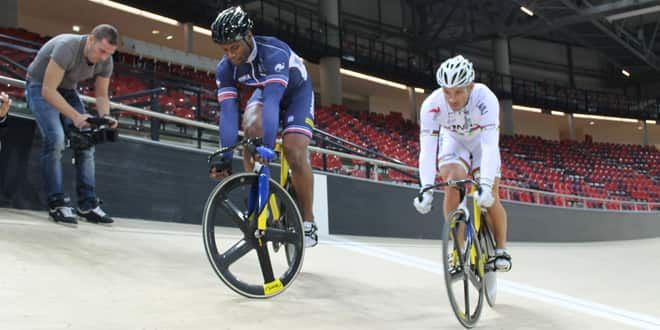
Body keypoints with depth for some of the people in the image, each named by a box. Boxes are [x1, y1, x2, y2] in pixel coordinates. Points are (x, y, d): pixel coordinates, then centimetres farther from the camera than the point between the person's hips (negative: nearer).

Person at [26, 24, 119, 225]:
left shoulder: (106, 61, -15)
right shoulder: (67, 47, -35)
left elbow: (101, 95, -5)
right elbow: (48, 90, -34)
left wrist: (105, 116, -26)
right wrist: (75, 116, -42)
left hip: (67, 89, 6)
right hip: (40, 87, -6)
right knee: (55, 139, -26)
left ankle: (88, 205, -2)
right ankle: (57, 204, -17)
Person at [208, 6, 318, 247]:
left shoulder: (274, 53, -38)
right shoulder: (225, 68, -23)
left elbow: (272, 101, -49)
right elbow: (228, 112, -28)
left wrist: (268, 147, -58)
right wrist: (226, 159, -35)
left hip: (297, 92, -4)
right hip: (264, 91, 4)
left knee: (294, 153, -22)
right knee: (252, 129, -29)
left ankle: (307, 221, -5)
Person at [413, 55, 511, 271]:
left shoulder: (486, 99, -37)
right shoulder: (432, 105, -33)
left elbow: (490, 146, -44)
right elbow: (427, 150, -37)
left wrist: (485, 184, -56)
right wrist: (426, 188, -48)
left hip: (482, 142, -1)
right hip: (453, 142, 1)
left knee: (489, 198, -13)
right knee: (453, 184, -24)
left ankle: (501, 249, 10)